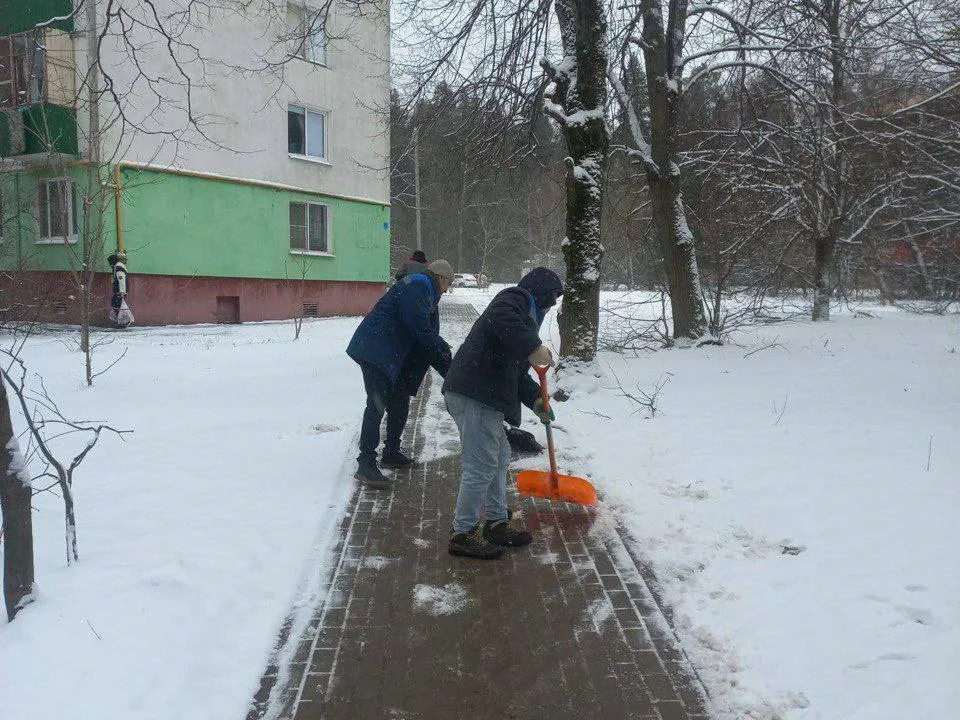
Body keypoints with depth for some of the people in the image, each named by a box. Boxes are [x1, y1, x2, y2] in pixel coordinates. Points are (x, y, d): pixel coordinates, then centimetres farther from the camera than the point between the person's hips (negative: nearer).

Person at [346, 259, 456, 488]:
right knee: (377, 403, -15)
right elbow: (418, 327, -21)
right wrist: (442, 347, -4)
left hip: (391, 355, 11)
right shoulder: (417, 286, -10)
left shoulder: (426, 293, 23)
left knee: (400, 402, 17)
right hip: (374, 350, -11)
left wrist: (451, 374, 16)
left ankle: (391, 452, 31)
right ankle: (366, 464, -15)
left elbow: (428, 337, 21)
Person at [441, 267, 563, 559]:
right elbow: (501, 318, -28)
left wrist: (535, 398, 15)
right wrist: (534, 347, -27)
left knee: (500, 457, 20)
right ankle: (462, 533, 5)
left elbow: (516, 371, 28)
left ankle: (496, 523, 31)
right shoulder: (515, 298, -2)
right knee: (482, 466, -6)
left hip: (486, 397, 11)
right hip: (473, 394, -11)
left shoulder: (526, 315, 29)